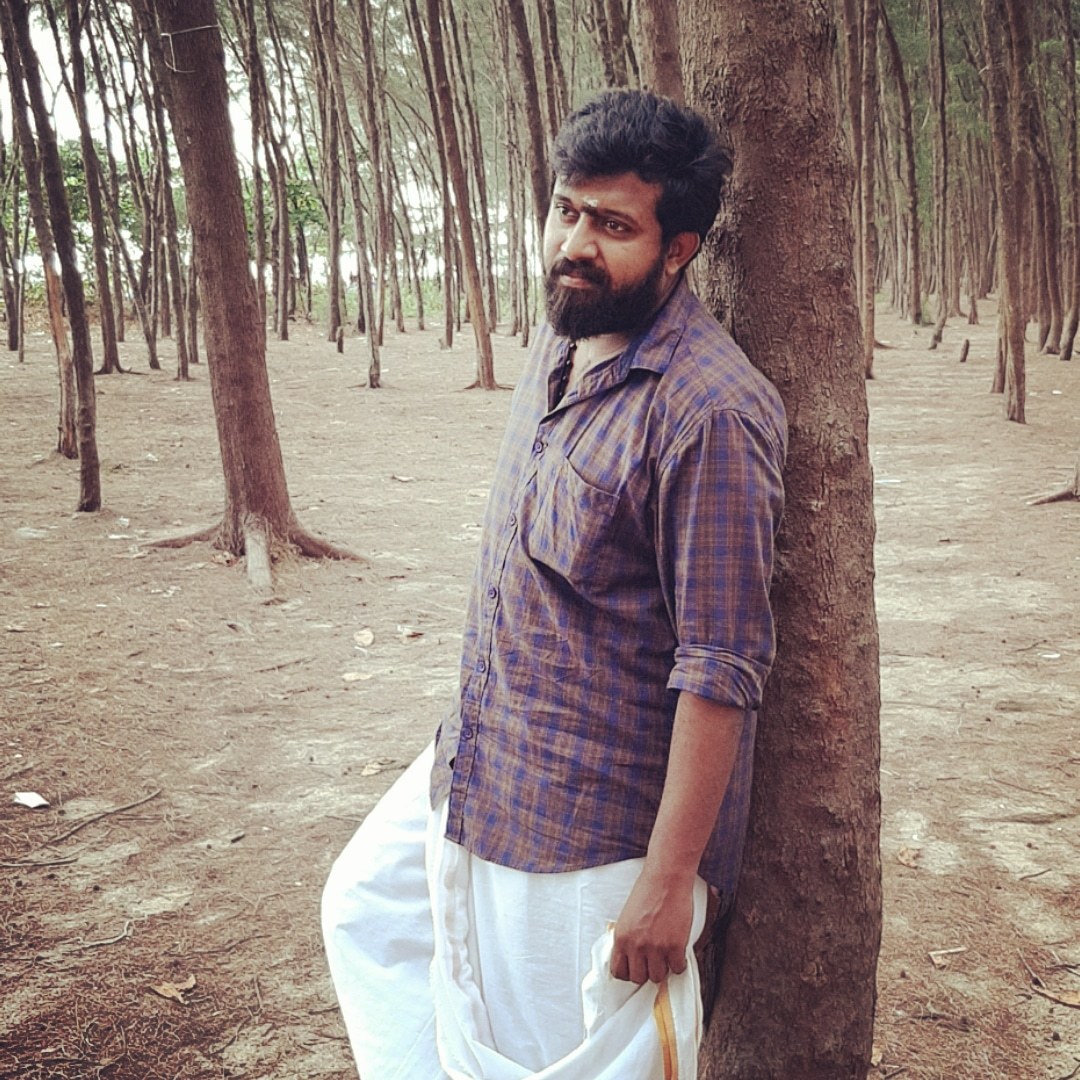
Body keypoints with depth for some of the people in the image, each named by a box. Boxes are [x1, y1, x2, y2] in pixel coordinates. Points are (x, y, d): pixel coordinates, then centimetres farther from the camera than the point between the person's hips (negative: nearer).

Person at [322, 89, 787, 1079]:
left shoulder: (709, 410, -26)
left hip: (597, 821, -9)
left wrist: (670, 876, -23)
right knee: (368, 907, 26)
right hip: (480, 770, 9)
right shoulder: (561, 339, 2)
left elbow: (723, 667, -25)